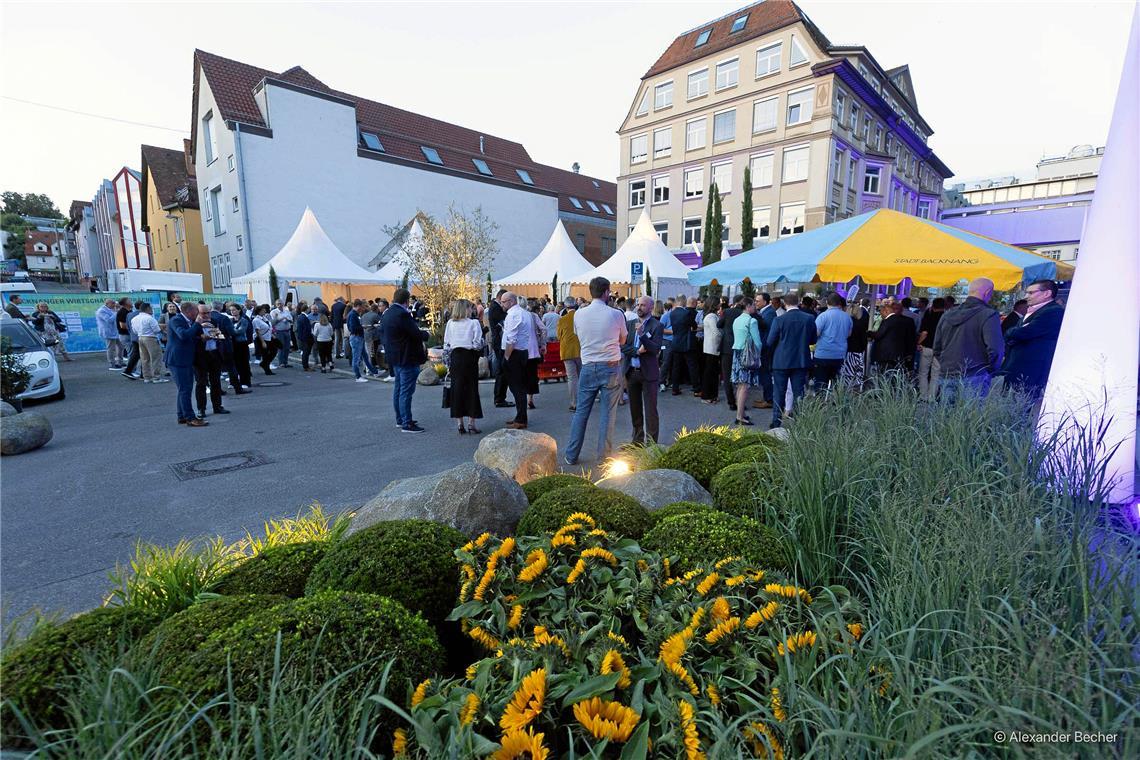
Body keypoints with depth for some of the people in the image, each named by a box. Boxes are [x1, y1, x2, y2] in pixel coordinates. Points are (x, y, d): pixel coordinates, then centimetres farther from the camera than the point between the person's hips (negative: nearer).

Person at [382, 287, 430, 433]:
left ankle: (400, 419, 28)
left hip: (394, 358, 10)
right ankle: (407, 424, -1)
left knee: (398, 389, 17)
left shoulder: (387, 313, 10)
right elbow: (417, 334, -22)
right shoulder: (403, 314, -20)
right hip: (406, 358, -10)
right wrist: (425, 334, 0)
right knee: (406, 391, -5)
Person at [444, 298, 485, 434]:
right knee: (471, 389, 6)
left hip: (455, 358, 3)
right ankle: (471, 423, 8)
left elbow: (446, 346, 5)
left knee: (457, 389, 8)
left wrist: (448, 364, 11)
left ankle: (460, 425, 13)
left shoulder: (450, 323, 4)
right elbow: (478, 344, -12)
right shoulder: (473, 323, -7)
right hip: (469, 357, -3)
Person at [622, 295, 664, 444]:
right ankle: (637, 440, 28)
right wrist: (637, 351, -14)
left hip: (648, 373, -5)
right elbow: (623, 346, 1)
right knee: (635, 408, 15)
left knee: (650, 410, -1)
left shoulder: (657, 326, -7)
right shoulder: (629, 324, 8)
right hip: (631, 371, 5)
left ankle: (652, 443, 6)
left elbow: (656, 350, -17)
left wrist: (642, 334, -26)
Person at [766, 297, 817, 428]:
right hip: (801, 361, 2)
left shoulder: (780, 320, -13)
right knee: (799, 392, 10)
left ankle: (776, 422, 11)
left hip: (781, 361, -2)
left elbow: (770, 341, -8)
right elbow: (813, 340, 4)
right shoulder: (809, 319, -5)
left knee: (779, 393, 7)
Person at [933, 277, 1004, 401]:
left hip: (946, 378, 5)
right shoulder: (989, 315, -7)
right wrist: (990, 372, 1)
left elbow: (937, 349, 16)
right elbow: (996, 349, -14)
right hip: (974, 380, -5)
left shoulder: (947, 315, 11)